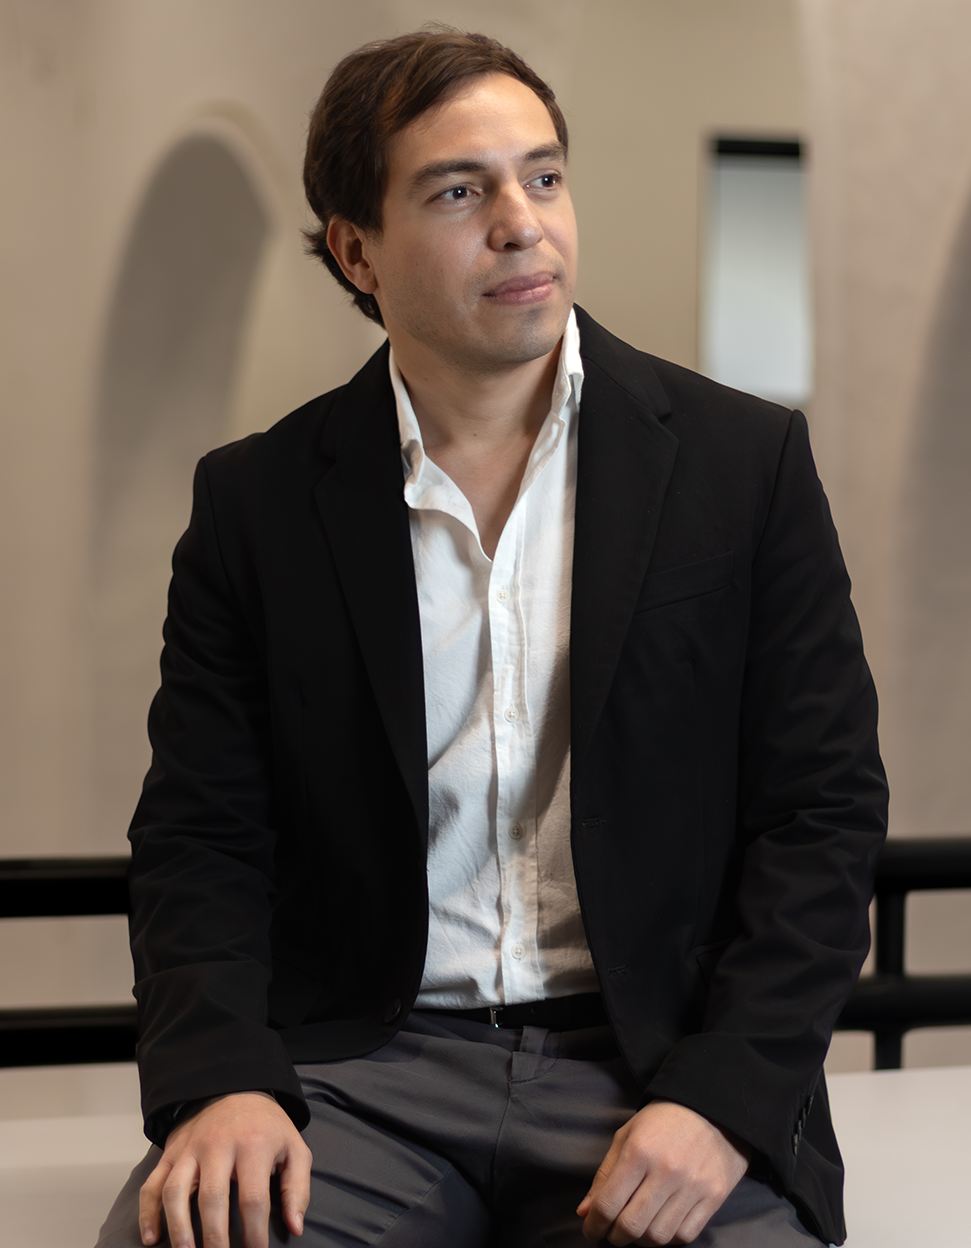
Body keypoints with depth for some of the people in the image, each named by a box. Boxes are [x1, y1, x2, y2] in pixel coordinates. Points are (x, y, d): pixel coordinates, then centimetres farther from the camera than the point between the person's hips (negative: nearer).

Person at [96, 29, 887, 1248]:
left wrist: (721, 1098, -11)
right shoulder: (258, 500, 7)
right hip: (359, 1068, 0)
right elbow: (201, 837, 6)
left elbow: (821, 810, 2)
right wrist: (219, 1080, -13)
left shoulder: (746, 460, 5)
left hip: (657, 1067, 0)